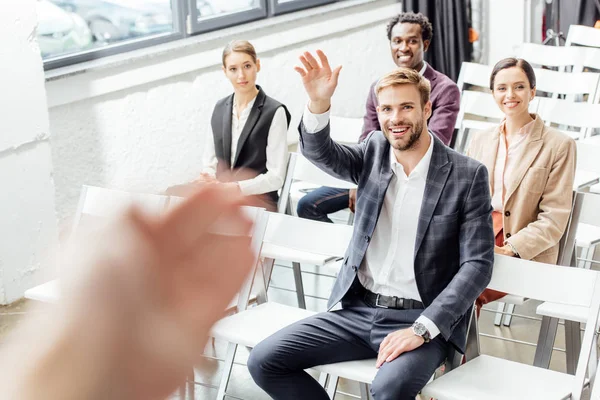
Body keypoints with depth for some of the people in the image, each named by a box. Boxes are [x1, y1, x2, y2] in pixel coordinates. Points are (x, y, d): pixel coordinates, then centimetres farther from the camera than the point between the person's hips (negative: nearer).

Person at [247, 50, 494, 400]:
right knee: (264, 361, -9)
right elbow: (320, 152, -10)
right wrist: (319, 103, -31)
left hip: (420, 318, -5)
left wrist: (422, 329, -20)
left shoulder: (467, 175, -6)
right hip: (359, 310, 5)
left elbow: (477, 265, -10)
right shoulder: (375, 151, 7)